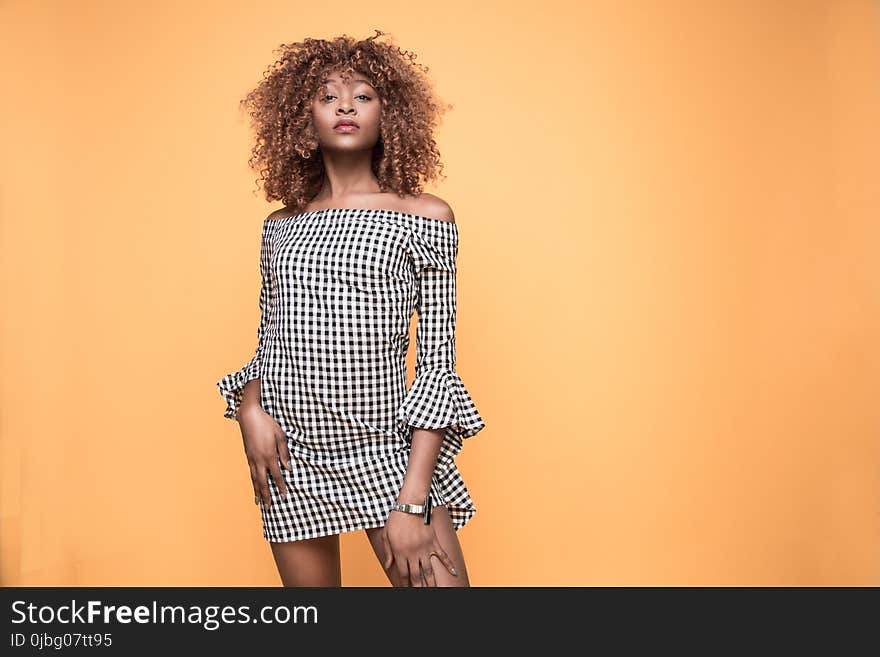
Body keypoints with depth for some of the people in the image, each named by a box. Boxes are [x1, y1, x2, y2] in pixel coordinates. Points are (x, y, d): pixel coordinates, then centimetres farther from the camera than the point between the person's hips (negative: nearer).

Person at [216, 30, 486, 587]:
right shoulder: (281, 226, 8)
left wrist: (412, 502, -13)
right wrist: (251, 410, -6)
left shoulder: (425, 216, -3)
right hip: (289, 455, 3)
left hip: (387, 452, -3)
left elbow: (437, 366, -7)